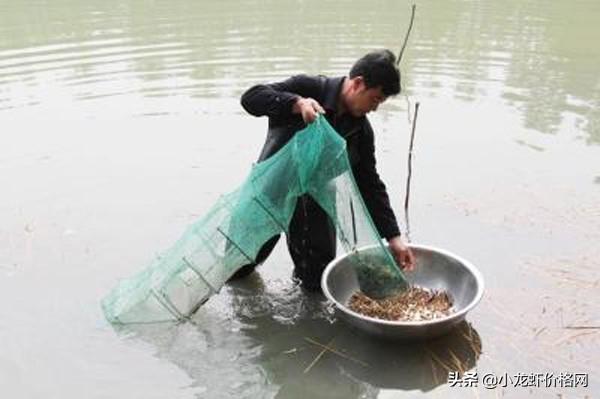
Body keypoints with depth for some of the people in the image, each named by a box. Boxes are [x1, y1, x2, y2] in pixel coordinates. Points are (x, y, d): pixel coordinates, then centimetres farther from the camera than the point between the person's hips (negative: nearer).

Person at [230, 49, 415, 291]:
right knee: (236, 269, 9)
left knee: (317, 282, 8)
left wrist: (393, 238, -5)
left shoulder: (361, 130, -5)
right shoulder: (309, 88, -19)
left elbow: (370, 185, -1)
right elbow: (251, 97, -27)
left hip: (315, 201, 4)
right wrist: (298, 103, -43)